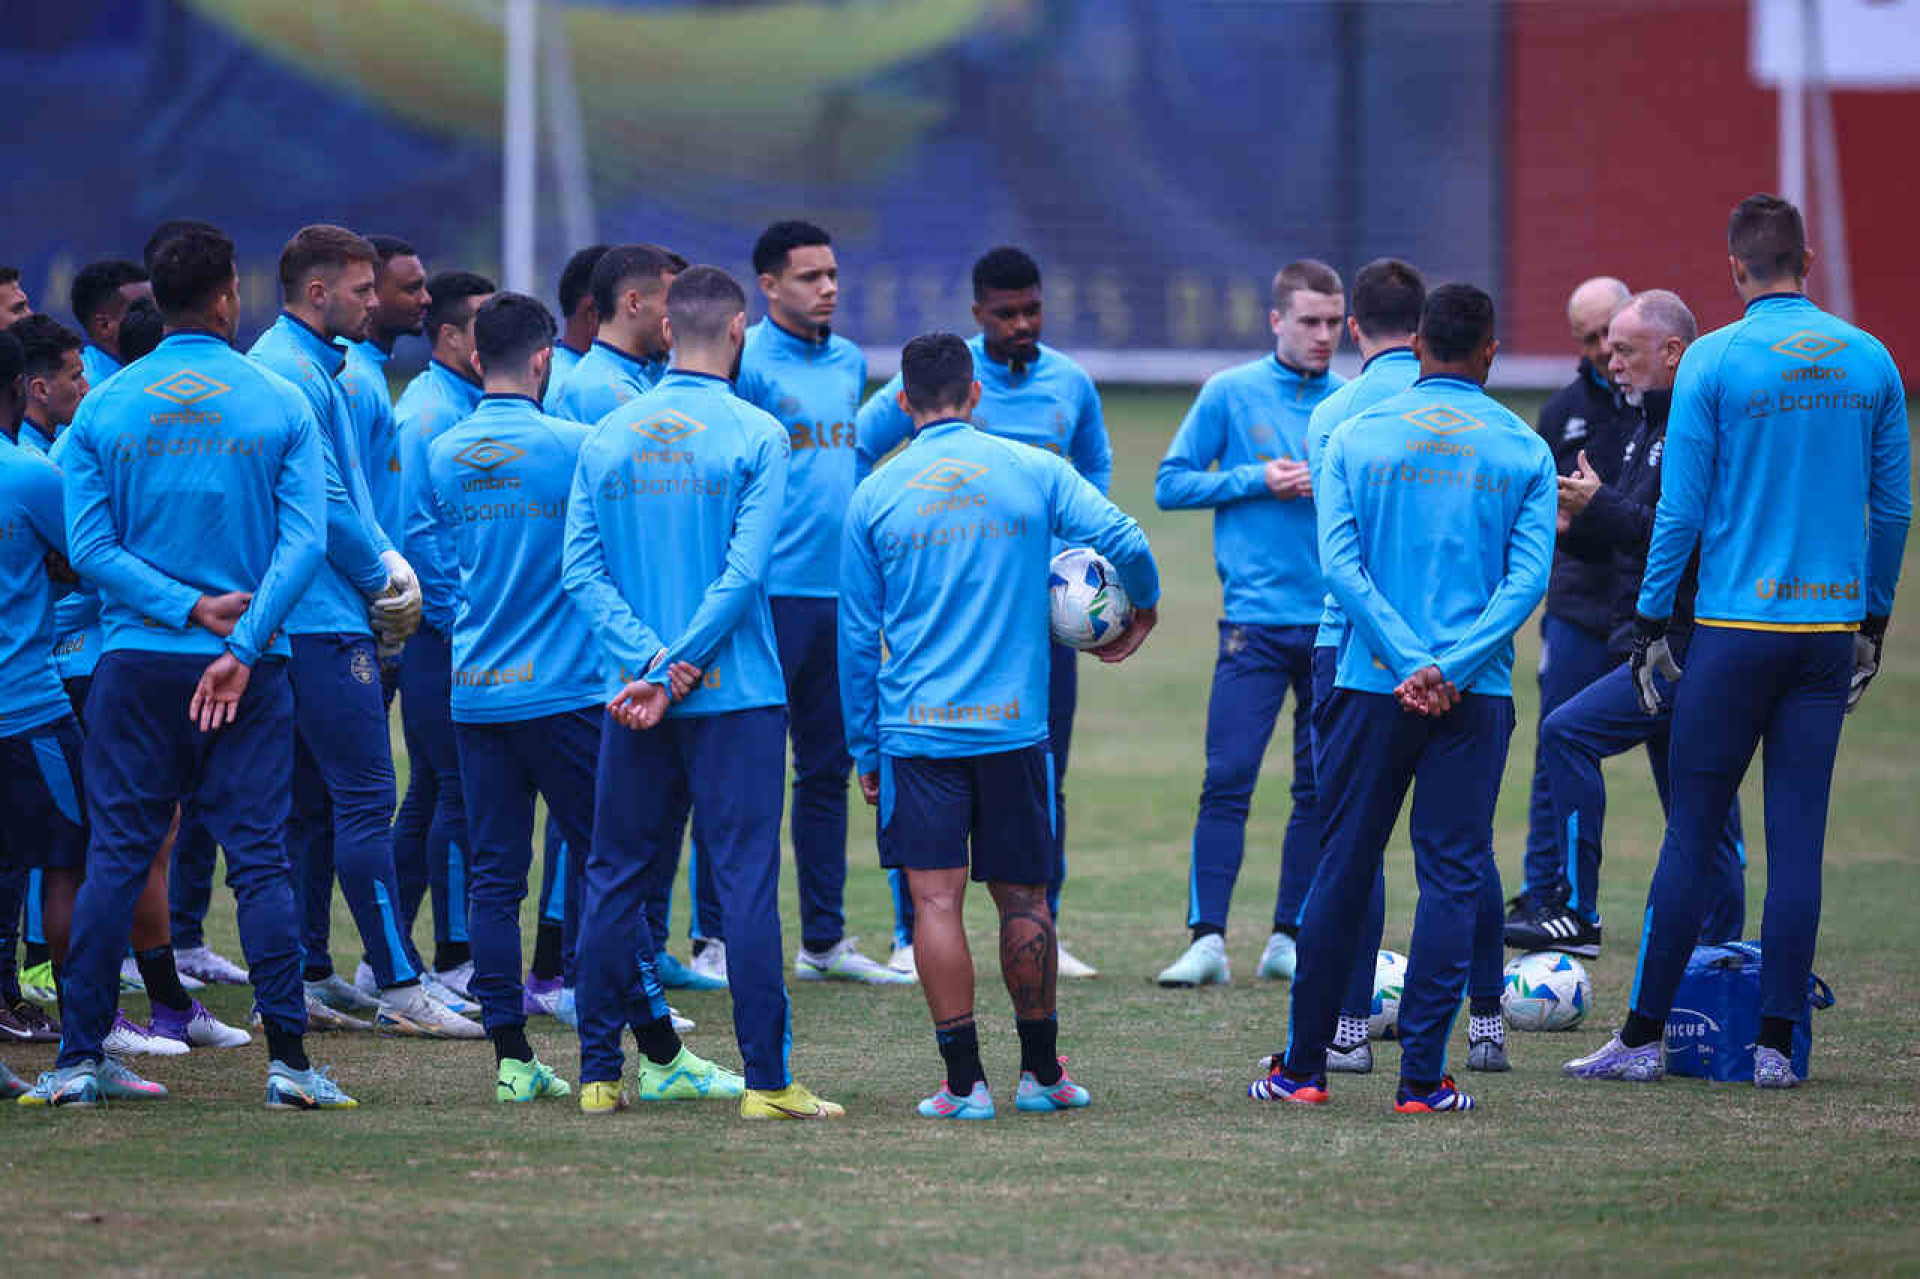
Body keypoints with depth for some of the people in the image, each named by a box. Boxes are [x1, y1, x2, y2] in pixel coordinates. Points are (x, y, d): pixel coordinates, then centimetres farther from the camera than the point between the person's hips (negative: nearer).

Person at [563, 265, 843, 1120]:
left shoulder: (608, 436, 6)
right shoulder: (756, 436, -7)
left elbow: (581, 569, -1)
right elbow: (743, 572, -14)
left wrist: (646, 657, -9)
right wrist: (674, 672, -11)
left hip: (634, 700, 4)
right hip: (736, 695, -4)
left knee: (614, 878, 10)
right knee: (746, 879, -3)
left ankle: (599, 1074, 11)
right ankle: (766, 1077, -4)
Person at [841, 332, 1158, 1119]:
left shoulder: (875, 498, 2)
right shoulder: (1032, 472, 2)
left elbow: (857, 636, 5)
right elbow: (1124, 542, -7)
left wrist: (864, 750, 13)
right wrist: (1144, 609, 16)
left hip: (916, 729, -1)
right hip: (1014, 726, 1)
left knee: (936, 900, -1)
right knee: (1023, 897, 13)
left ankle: (965, 1080, -5)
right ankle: (1040, 1071, 21)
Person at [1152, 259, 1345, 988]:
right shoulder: (1230, 394, 1)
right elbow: (1171, 485, 3)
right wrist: (1256, 480, -9)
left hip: (1337, 623, 3)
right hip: (1257, 619, -3)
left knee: (1322, 789, 5)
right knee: (1227, 779, -10)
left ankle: (1289, 939, 13)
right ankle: (1207, 938, -10)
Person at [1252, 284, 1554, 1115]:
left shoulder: (1355, 438, 5)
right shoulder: (1524, 452, 4)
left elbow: (1339, 564, -6)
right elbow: (1528, 578, -7)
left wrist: (1409, 664, -10)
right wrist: (1451, 668, -12)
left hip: (1371, 685, 1)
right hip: (1476, 700, -1)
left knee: (1342, 873, 9)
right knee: (1452, 877, 2)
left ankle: (1304, 1068, 12)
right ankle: (1422, 1077, -2)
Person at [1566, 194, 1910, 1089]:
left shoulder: (1712, 362, -7)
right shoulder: (1870, 362, 5)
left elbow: (1680, 511, -6)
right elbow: (1893, 507, 9)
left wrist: (1651, 626, 2)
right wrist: (1874, 622, 20)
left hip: (1735, 623, -3)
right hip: (1831, 627, 3)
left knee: (1691, 831, 1)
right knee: (1798, 838, 4)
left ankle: (1644, 1035, 3)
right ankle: (1776, 1042, 4)